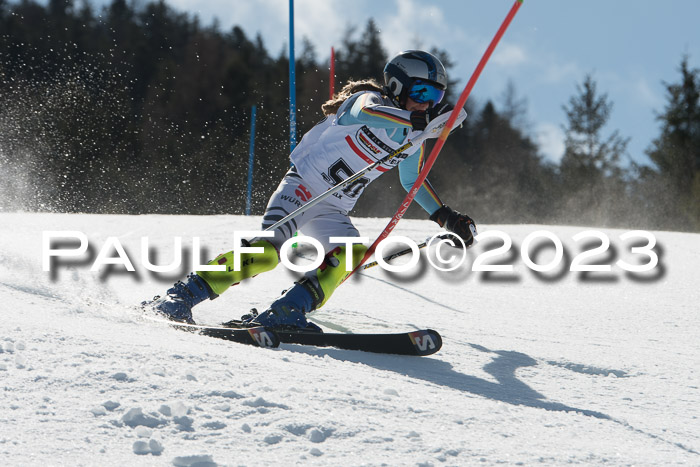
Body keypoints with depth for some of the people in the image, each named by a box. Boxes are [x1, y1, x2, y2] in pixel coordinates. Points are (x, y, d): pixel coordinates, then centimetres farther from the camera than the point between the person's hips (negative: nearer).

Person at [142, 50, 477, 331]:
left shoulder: (413, 140, 12)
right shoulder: (373, 100, -10)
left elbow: (413, 181, 32)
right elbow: (366, 112, -37)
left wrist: (446, 217, 22)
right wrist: (421, 120, -47)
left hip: (332, 212, 7)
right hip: (303, 186, -7)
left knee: (351, 255, -23)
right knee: (268, 249, -28)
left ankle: (284, 315, -31)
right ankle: (181, 296, -22)